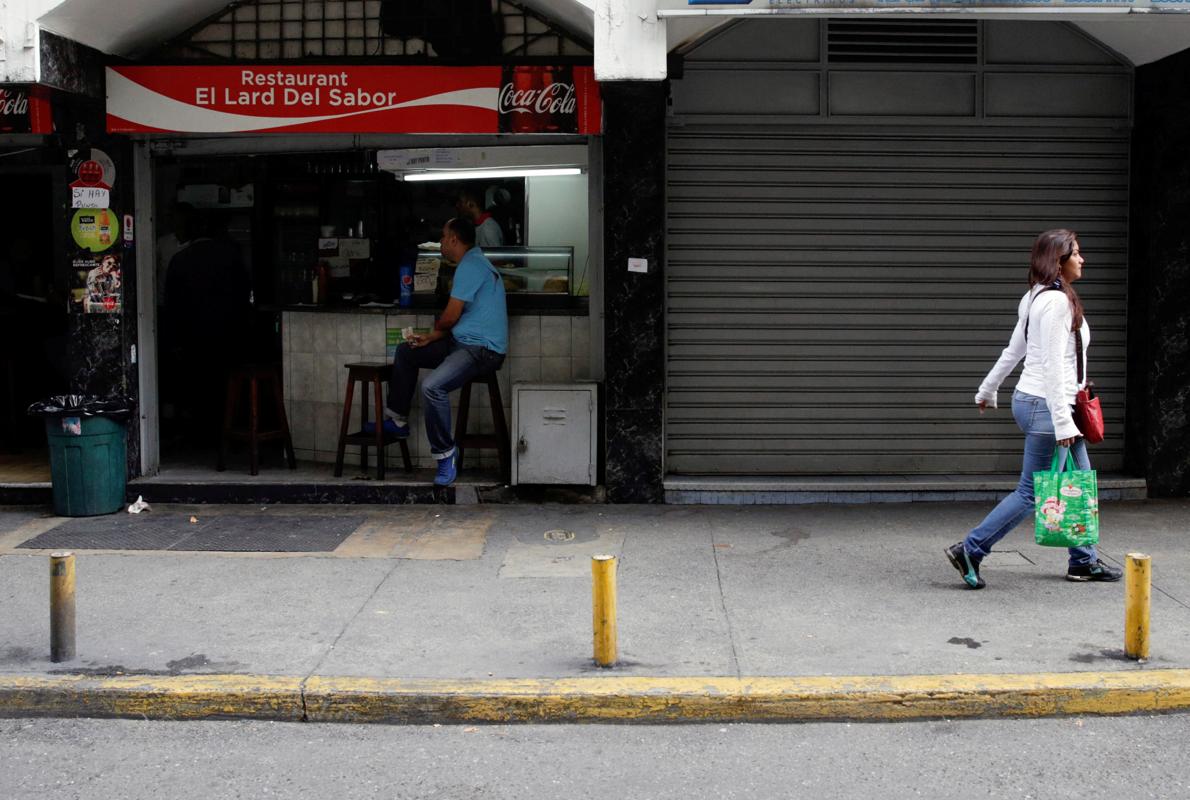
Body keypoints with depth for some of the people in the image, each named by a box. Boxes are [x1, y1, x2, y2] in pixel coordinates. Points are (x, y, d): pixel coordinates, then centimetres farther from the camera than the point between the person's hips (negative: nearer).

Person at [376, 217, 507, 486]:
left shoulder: (469, 267, -15)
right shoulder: (477, 263, 19)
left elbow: (451, 316, -16)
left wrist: (436, 330, 7)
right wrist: (431, 338, 10)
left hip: (481, 349, -11)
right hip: (466, 343, 11)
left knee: (432, 386, -32)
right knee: (405, 352, 18)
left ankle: (445, 453, -20)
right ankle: (397, 420, 23)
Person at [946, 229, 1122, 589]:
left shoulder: (1038, 298, 13)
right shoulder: (1056, 301, -17)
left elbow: (1013, 351, 20)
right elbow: (1053, 366, -22)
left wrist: (987, 391, 28)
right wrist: (1063, 421, -22)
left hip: (1033, 400, 10)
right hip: (1045, 404, -10)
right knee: (1032, 493, -6)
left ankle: (1084, 561, 23)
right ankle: (969, 551, -3)